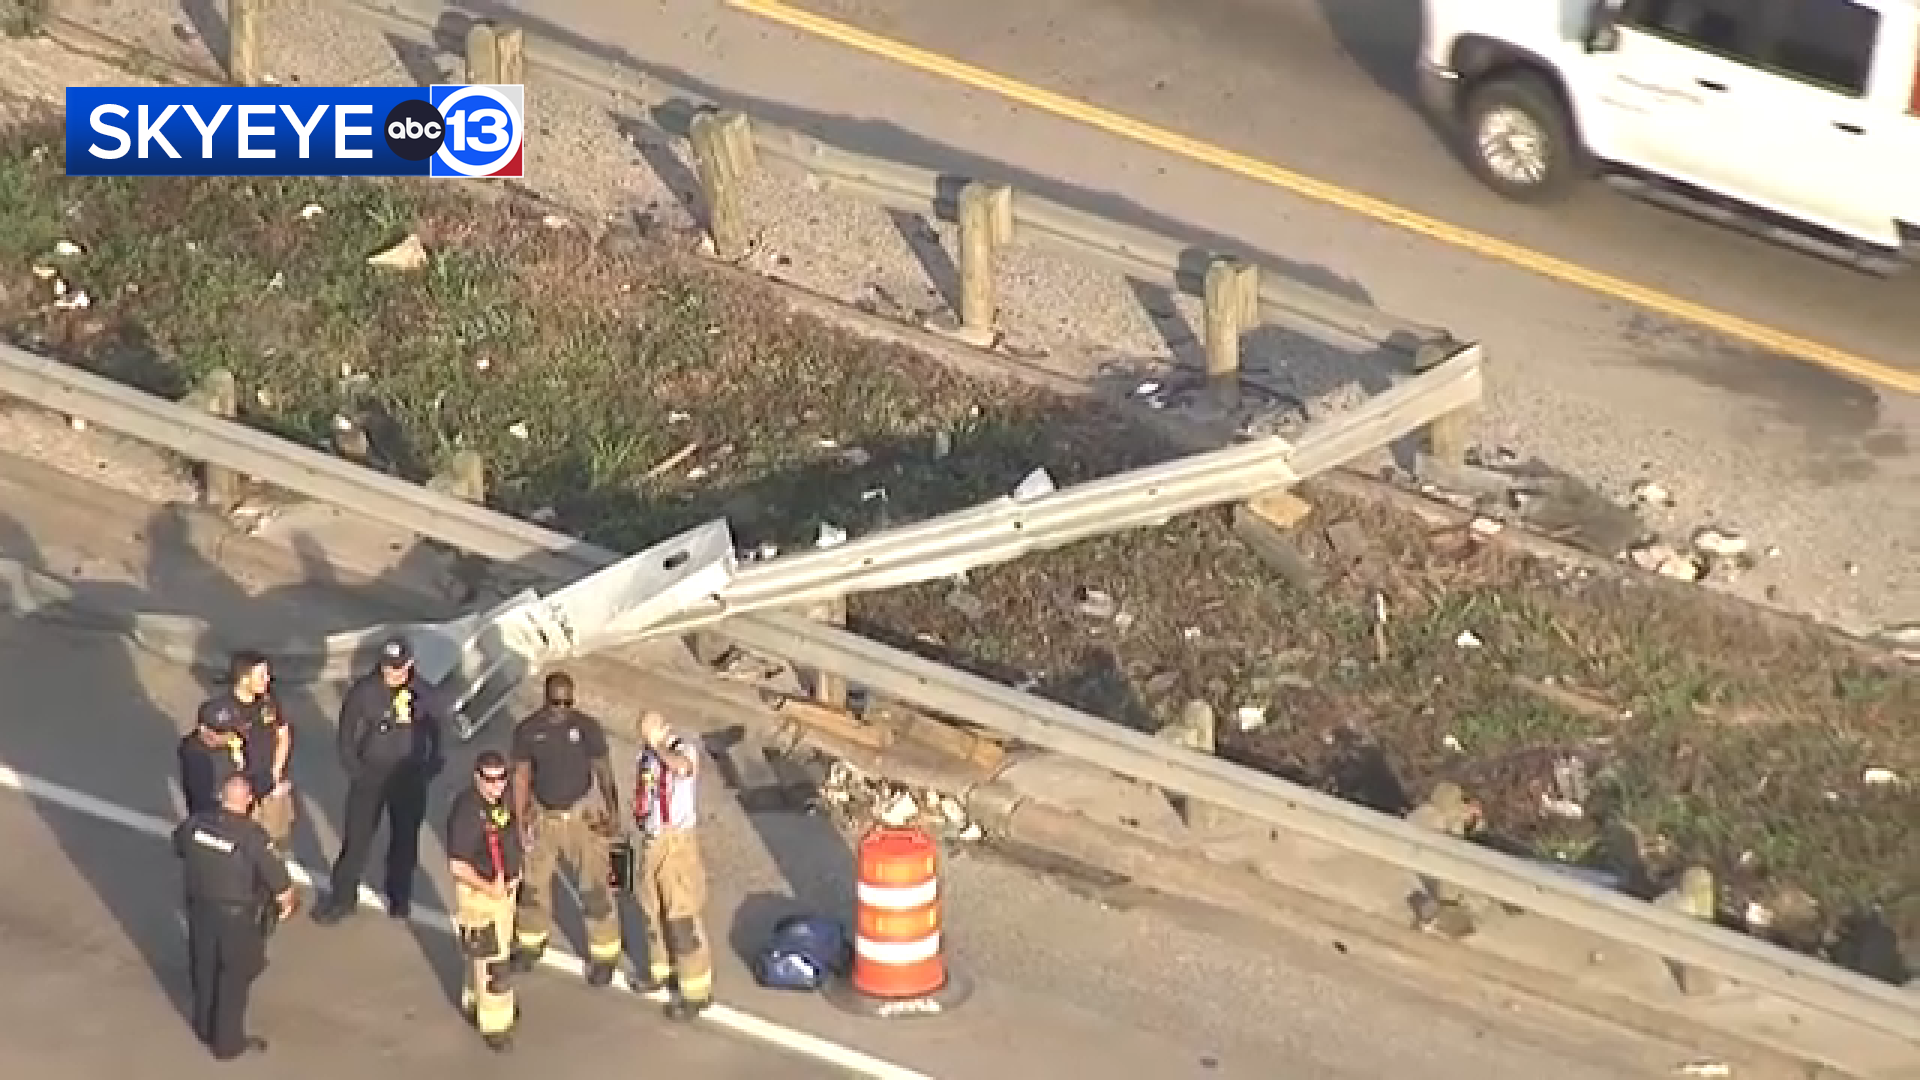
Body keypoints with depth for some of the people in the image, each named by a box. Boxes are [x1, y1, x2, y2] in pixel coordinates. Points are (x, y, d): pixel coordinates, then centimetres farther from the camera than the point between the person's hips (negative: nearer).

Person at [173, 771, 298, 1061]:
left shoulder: (196, 822, -11)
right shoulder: (252, 835, -26)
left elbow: (179, 845, 12)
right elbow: (278, 878, -21)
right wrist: (286, 902, 1)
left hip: (200, 908, 5)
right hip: (236, 915, -5)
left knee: (204, 970, 24)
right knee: (234, 979, 13)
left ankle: (205, 1027, 43)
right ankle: (227, 1042, 24)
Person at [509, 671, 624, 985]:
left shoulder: (588, 727, -15)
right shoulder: (527, 730, -10)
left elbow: (604, 770, -8)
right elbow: (521, 776, -4)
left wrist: (613, 811, -16)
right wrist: (519, 819, -5)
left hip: (584, 815, -3)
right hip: (543, 816, 3)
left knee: (594, 888, -2)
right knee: (533, 883, 16)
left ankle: (605, 955, 13)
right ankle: (532, 941, 41)